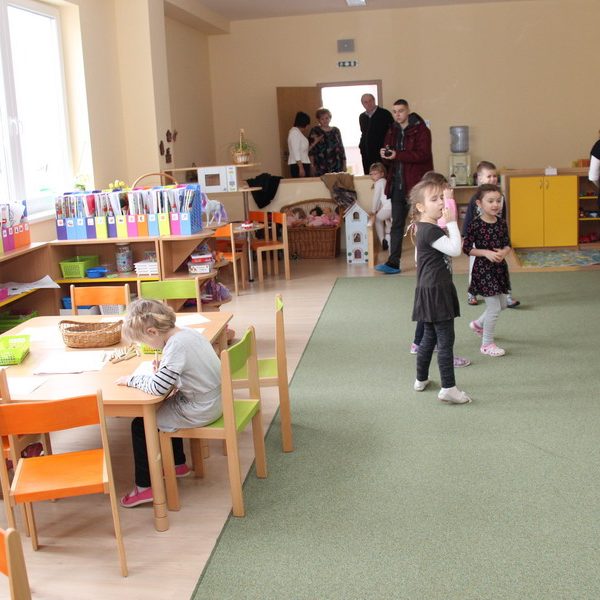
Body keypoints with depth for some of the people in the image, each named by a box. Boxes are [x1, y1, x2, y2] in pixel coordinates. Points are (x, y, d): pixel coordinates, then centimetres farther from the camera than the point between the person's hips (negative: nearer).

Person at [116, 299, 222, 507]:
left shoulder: (176, 346, -25)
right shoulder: (189, 332, 2)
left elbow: (157, 388, -25)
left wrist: (131, 379, -10)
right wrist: (164, 370, 3)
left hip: (200, 411, -9)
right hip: (213, 400, 9)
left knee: (140, 425, 3)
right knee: (165, 408, 31)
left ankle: (144, 486, 12)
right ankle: (178, 464, 42)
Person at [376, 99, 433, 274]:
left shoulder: (421, 130, -6)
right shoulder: (392, 131, 14)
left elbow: (423, 154, -19)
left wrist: (397, 155, -25)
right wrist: (385, 156, -7)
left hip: (416, 184, -6)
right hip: (397, 184, 6)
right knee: (396, 224, 4)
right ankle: (393, 263, 5)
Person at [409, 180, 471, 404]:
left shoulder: (425, 229, 13)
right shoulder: (430, 231, -19)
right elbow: (455, 249, -25)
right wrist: (452, 223, -19)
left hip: (433, 290, 10)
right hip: (435, 291, -10)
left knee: (430, 337, 19)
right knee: (446, 339, -6)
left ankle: (421, 380, 30)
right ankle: (448, 388, -2)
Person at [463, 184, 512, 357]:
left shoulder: (501, 223, 2)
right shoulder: (475, 224, -15)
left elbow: (507, 244, 9)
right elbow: (467, 248, -13)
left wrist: (503, 252, -13)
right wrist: (486, 253, -22)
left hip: (499, 267, 7)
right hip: (483, 269, -7)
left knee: (502, 304, 17)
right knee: (494, 306, -3)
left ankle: (479, 324, 43)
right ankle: (487, 344, 13)